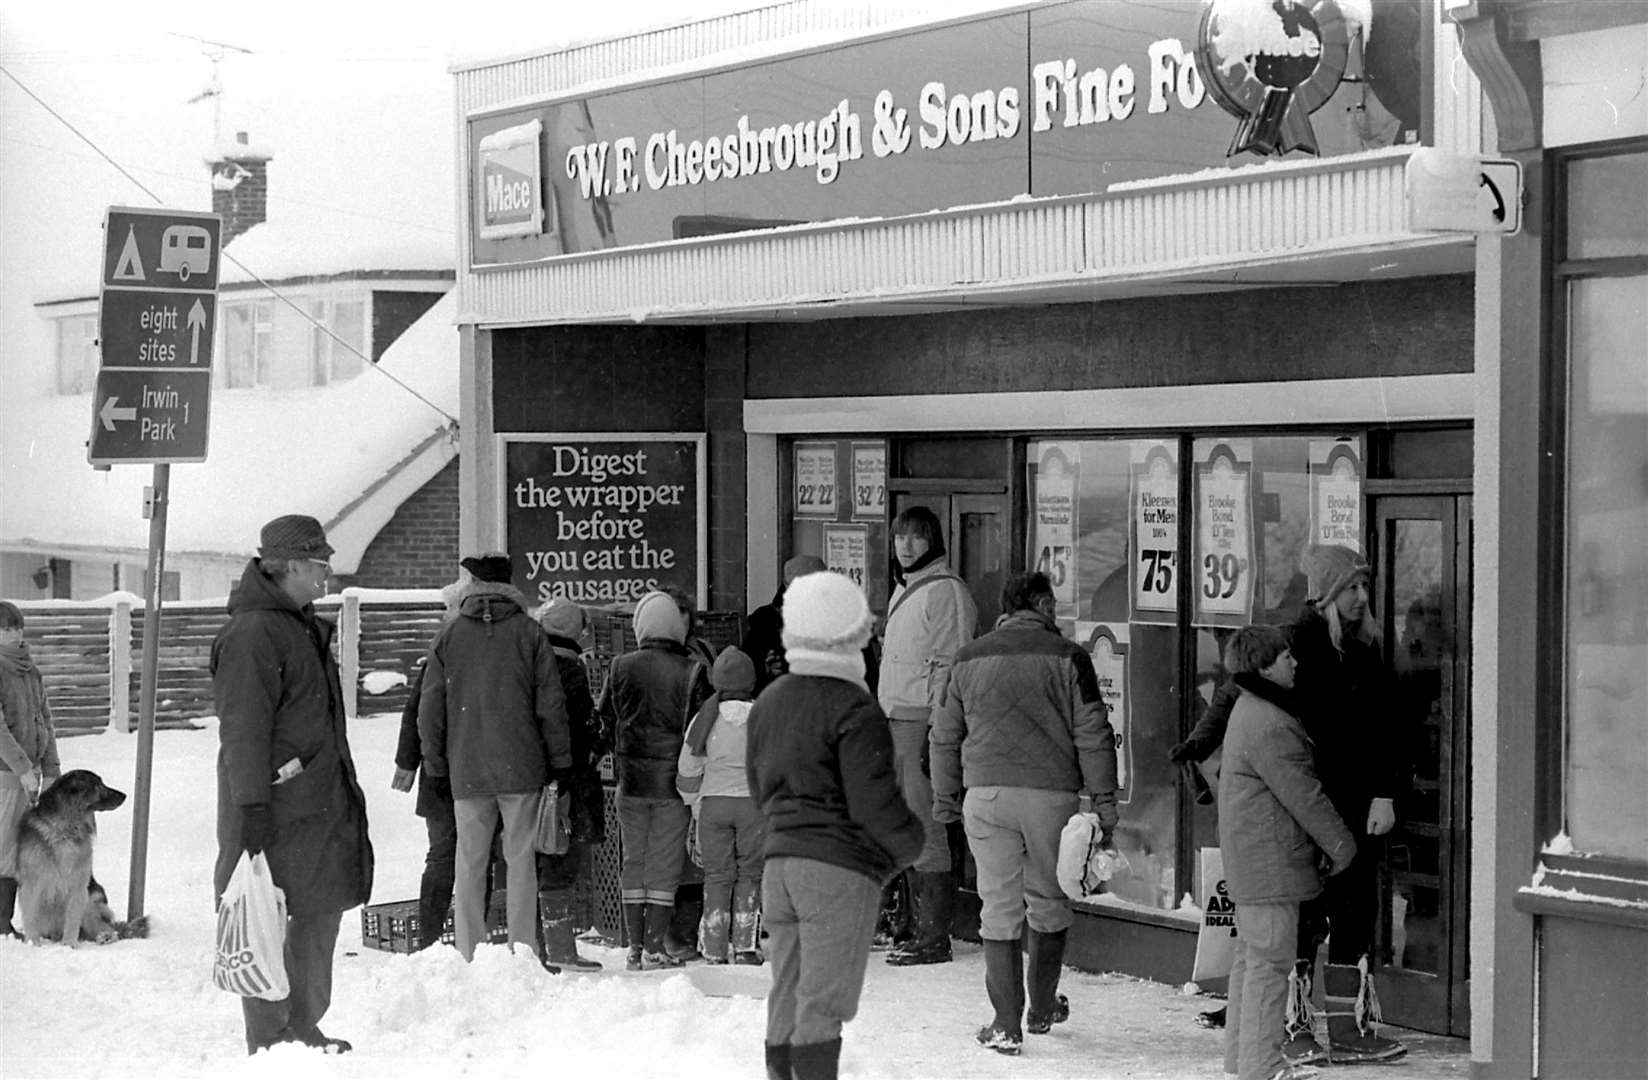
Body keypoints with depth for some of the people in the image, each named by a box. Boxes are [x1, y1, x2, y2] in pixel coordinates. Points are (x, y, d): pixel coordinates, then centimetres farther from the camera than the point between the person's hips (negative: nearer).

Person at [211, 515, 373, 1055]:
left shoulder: (305, 626, 17)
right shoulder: (250, 635, -15)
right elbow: (243, 730, -19)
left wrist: (344, 784, 24)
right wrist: (253, 807, -23)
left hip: (323, 802, 10)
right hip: (276, 810, -10)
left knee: (321, 910, 16)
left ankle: (304, 1029, 27)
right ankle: (268, 1042, 2)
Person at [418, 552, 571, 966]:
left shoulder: (449, 636, 4)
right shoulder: (529, 633, -1)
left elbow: (430, 707, 6)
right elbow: (551, 703, 0)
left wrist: (435, 762, 13)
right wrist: (559, 759, 7)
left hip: (466, 770, 1)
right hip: (521, 766, -1)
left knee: (470, 861, 6)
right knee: (520, 858, 3)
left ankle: (469, 956, 4)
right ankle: (523, 952, 0)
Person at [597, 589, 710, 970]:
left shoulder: (621, 668, -1)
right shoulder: (691, 672, -8)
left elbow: (605, 723, 7)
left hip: (631, 780, 2)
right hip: (673, 781, -2)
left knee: (633, 860, 11)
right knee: (665, 862, 3)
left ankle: (635, 946, 12)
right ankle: (654, 947, 0)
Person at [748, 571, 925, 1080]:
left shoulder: (767, 702, 12)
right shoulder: (854, 709, -13)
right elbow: (873, 802, -15)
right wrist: (910, 843, 2)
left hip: (779, 862, 7)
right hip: (841, 870, -7)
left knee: (786, 1002, 13)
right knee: (823, 1004, -5)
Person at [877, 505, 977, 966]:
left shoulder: (945, 590, -10)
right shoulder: (903, 587, 19)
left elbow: (951, 667, -15)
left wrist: (935, 730, -20)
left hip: (924, 719, -10)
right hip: (896, 719, 10)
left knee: (925, 827, -8)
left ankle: (934, 938, -5)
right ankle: (923, 929, 16)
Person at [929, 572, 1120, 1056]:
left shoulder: (970, 658, 9)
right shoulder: (1067, 657, -1)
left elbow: (945, 736, 14)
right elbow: (1093, 735, -3)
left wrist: (945, 799, 23)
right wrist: (1104, 803, 1)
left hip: (986, 794, 2)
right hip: (1052, 795, -2)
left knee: (999, 909, 3)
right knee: (1049, 904, 16)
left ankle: (1006, 1024, 0)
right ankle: (1043, 1008, 29)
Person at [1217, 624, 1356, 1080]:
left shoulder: (1251, 710, 14)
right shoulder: (1270, 727, -21)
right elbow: (1303, 795, -18)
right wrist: (1341, 845, -7)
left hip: (1250, 860, 11)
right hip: (1271, 862, -11)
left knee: (1251, 954, 16)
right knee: (1269, 959, -6)